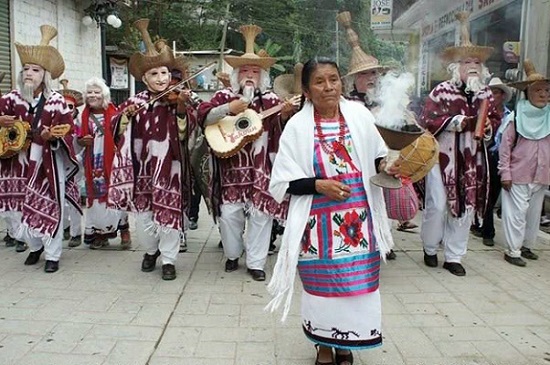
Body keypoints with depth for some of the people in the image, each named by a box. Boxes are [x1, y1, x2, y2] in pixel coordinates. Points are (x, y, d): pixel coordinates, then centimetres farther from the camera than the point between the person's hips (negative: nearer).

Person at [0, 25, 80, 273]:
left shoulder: (56, 101, -8)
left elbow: (66, 130, -11)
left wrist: (49, 136, -29)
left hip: (48, 164, -4)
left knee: (50, 208, 0)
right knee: (21, 207, 12)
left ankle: (52, 255, 13)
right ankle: (34, 246, 34)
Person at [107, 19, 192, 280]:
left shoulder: (175, 100, -3)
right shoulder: (135, 101, 5)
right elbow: (117, 128, 2)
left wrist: (181, 105, -31)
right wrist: (127, 114, -17)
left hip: (167, 164, -3)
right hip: (141, 164, 3)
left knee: (168, 210, 2)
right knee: (141, 211, 10)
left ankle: (168, 259, 18)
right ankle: (151, 250, 36)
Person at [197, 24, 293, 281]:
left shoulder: (270, 100, 5)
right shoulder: (224, 96, 4)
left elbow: (281, 132, -2)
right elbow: (203, 117, -9)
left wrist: (285, 116, -22)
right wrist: (228, 108, -20)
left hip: (261, 168, 0)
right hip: (231, 167, 0)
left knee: (261, 214, 1)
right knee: (228, 213, 3)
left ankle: (255, 263, 13)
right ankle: (232, 255, 27)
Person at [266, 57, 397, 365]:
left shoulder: (359, 115, 0)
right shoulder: (297, 126, -6)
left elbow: (377, 156, 13)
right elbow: (284, 182, -6)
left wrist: (386, 167, -7)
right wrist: (318, 185, -18)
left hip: (358, 218, 2)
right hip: (319, 221, -2)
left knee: (357, 282, 9)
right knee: (323, 283, 9)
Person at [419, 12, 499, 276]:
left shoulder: (485, 94, 9)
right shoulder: (441, 91, -7)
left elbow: (495, 119, 17)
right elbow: (427, 120, -11)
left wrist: (487, 125, -6)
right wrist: (453, 122, -22)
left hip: (472, 160, 5)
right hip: (443, 156, -5)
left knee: (466, 206, 7)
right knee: (437, 205, -3)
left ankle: (453, 257, 20)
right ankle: (430, 248, 22)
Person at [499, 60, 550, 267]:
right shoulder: (517, 115, -6)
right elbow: (505, 145, -6)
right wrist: (505, 172, -10)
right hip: (518, 175, -4)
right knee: (517, 213, -1)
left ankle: (527, 245, 30)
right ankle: (513, 250, 9)